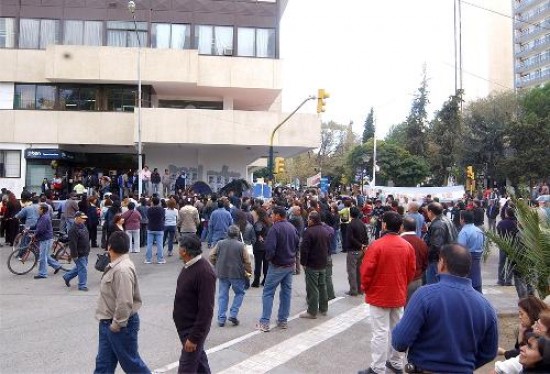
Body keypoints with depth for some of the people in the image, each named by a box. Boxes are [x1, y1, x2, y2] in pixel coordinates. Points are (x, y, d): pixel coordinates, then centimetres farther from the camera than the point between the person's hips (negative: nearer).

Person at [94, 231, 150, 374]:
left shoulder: (122, 269, -27)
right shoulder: (117, 266, 6)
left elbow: (125, 302, -29)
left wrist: (117, 324, -20)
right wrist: (109, 322, 18)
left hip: (120, 325, -9)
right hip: (109, 323, 9)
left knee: (130, 362, 8)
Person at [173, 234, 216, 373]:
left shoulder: (204, 272, -28)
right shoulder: (189, 265, 1)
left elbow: (206, 310, -27)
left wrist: (194, 337, -23)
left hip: (194, 328, -9)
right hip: (185, 325, 9)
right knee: (198, 357, 22)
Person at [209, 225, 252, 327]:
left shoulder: (220, 243, -1)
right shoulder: (240, 245, -9)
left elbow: (212, 256, 4)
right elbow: (247, 261, -5)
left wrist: (217, 267, 19)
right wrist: (249, 272, 11)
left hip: (222, 273, 3)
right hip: (237, 274, -2)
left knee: (222, 295, 11)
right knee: (239, 293, 16)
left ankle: (221, 319, 11)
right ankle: (233, 315, 6)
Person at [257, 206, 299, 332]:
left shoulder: (275, 228, -19)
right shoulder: (292, 227, 4)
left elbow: (270, 248, -25)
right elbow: (297, 244, 12)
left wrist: (268, 258, -7)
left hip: (277, 265, -7)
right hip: (290, 265, 7)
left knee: (268, 293, 2)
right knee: (286, 292, 13)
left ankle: (264, 323, 1)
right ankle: (283, 321, 20)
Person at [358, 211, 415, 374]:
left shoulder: (376, 245, -19)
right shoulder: (407, 246, -3)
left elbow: (366, 271, -16)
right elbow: (411, 271, 5)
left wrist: (365, 287, 2)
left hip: (379, 295, -5)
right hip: (399, 295, 6)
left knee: (380, 333, 1)